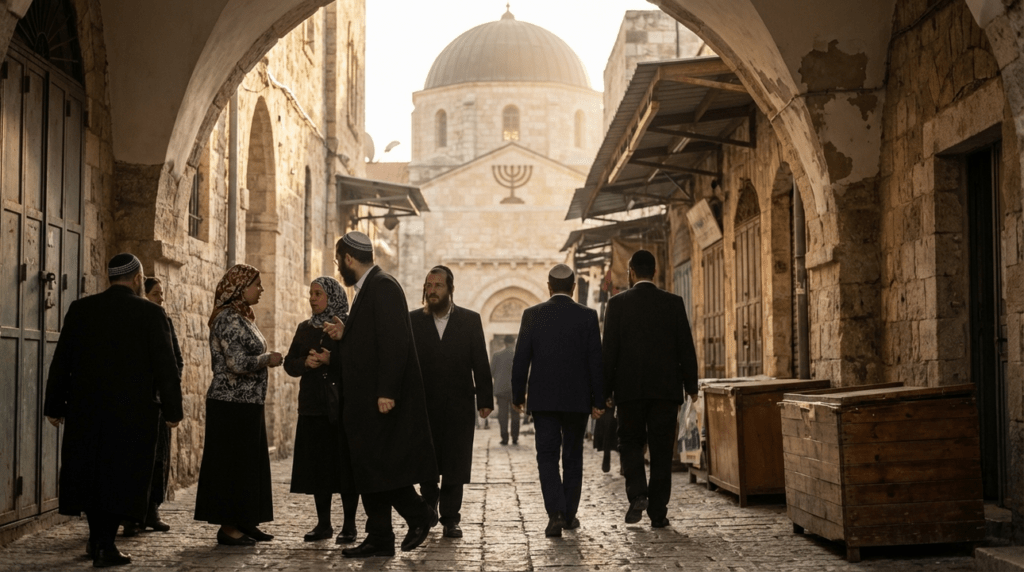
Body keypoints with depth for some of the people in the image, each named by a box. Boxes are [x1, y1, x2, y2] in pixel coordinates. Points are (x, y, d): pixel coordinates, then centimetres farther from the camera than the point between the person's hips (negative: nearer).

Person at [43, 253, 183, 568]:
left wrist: (54, 406, 11)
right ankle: (106, 546, 4)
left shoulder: (80, 309, 2)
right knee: (121, 476, 5)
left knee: (90, 473, 16)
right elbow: (165, 367, -9)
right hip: (132, 412, -3)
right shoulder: (151, 313, -8)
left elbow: (61, 361, 4)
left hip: (85, 411, 3)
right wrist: (172, 410, -1)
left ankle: (97, 539, 25)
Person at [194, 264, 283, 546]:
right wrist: (269, 359, -12)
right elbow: (238, 363, -23)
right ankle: (228, 526, 3)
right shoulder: (228, 318, -15)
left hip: (247, 403, 10)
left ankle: (244, 522, 20)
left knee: (249, 462, 13)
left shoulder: (242, 317, 15)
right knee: (232, 463, -3)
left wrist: (265, 359, 9)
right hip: (232, 404, -10)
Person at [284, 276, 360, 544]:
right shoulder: (305, 328, 15)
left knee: (345, 466, -3)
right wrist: (306, 362, -6)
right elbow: (289, 363, 14)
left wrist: (331, 361, -19)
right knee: (317, 466, 6)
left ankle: (349, 525, 5)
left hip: (344, 406, -5)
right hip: (313, 407, 5)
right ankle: (323, 523, 15)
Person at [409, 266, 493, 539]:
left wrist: (485, 400, -3)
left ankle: (450, 519, 9)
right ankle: (429, 505, 30)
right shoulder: (413, 320, 5)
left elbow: (480, 363, 3)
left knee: (455, 466, 0)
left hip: (459, 406, 0)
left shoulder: (470, 320, 5)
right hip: (423, 405, 1)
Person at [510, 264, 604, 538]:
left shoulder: (532, 315, -2)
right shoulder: (587, 316, -3)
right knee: (573, 456, 14)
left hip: (543, 399, 0)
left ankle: (555, 513, -14)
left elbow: (521, 359, -2)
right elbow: (595, 360, -4)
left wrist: (517, 395, 7)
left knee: (547, 456, 2)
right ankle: (569, 514, 19)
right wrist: (598, 401, 1)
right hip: (577, 399, 1)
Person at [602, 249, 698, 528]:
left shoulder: (618, 303, -3)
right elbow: (686, 347, 1)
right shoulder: (673, 303, 1)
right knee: (661, 450, 6)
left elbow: (609, 349, -4)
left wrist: (605, 390, 1)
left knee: (630, 442, 14)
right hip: (666, 387, 1)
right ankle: (658, 512, 6)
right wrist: (691, 385, 8)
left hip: (630, 387, -1)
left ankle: (637, 493, -7)